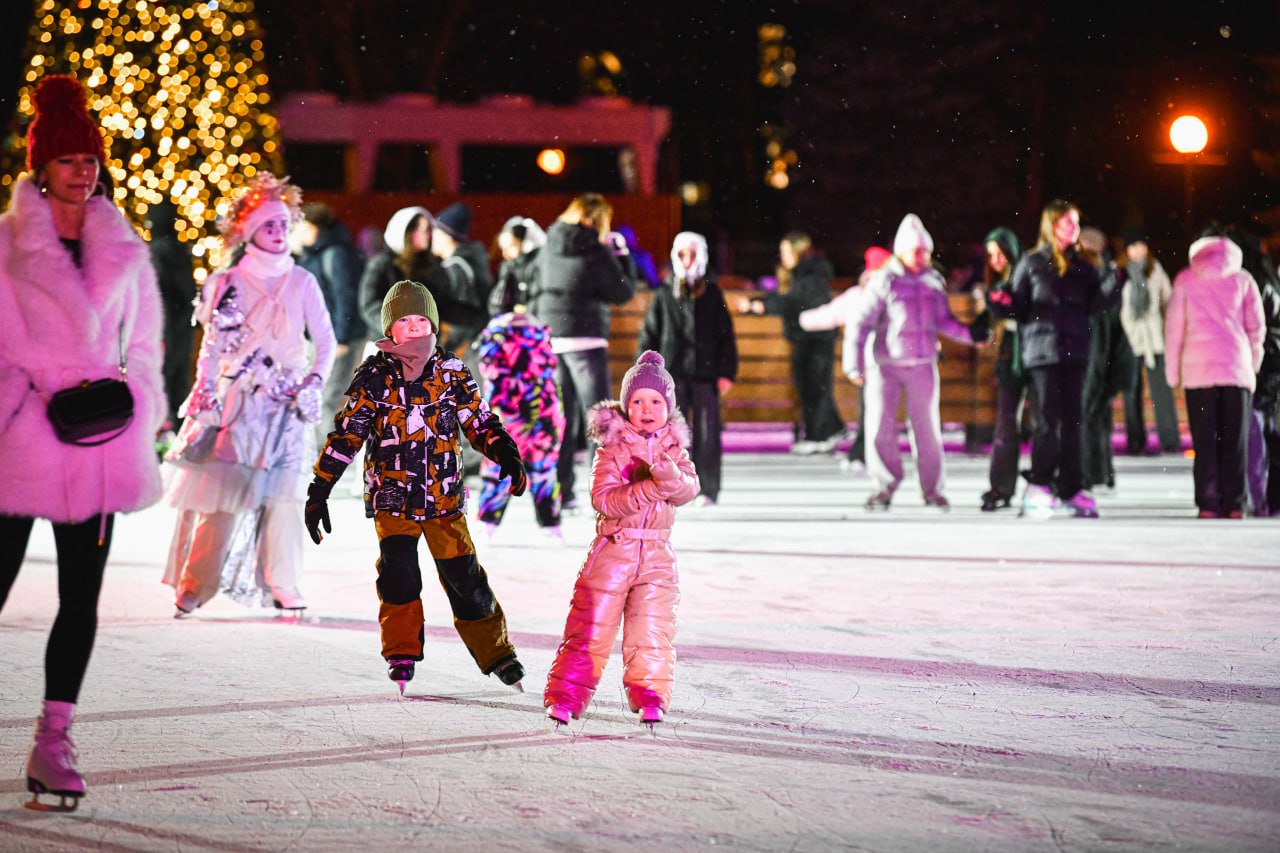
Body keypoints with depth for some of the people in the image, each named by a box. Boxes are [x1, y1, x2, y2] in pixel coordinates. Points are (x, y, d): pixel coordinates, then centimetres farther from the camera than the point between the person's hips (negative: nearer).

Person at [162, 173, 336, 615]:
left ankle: (281, 585, 3)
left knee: (282, 491, -4)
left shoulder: (302, 282, 6)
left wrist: (314, 382, -7)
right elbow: (211, 345, 4)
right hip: (237, 398, -1)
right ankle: (194, 585, -5)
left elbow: (325, 341, 7)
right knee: (221, 488, -8)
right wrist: (205, 394, -5)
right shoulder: (227, 283, 4)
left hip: (286, 400, 1)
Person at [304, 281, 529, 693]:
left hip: (444, 497, 1)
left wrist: (507, 456, -9)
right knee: (398, 570, -20)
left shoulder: (453, 372, 2)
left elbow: (479, 422, 9)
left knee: (464, 577, 0)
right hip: (392, 496, -1)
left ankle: (495, 652, 17)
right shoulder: (373, 377, -3)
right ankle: (402, 655, -7)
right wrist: (319, 492, -5)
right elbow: (345, 436, -2)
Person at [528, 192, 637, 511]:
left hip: (551, 339, 6)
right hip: (585, 340, -6)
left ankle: (560, 490, 14)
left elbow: (536, 294, 13)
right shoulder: (595, 251, -10)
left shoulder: (549, 249, 8)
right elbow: (623, 292, -4)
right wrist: (622, 255, 7)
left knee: (562, 418, 13)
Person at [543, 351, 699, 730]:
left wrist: (667, 472, -31)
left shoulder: (674, 450, 7)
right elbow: (604, 499, -17)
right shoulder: (612, 449, -4)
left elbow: (688, 490, -11)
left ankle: (650, 699, 11)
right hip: (613, 549, -3)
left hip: (657, 553, 3)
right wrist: (650, 490, -27)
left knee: (652, 632, 1)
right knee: (590, 629, -1)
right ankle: (565, 698, 4)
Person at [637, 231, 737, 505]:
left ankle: (707, 490, 5)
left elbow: (726, 335, 8)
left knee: (707, 432, -1)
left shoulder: (713, 295, 7)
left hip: (705, 373, 0)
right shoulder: (665, 295, 7)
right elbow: (649, 334, 8)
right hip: (672, 372, 0)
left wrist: (726, 372, 0)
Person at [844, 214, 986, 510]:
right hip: (886, 364, -2)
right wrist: (856, 364, -10)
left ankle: (933, 488, 12)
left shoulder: (934, 281, 5)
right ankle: (885, 486, 12)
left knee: (927, 427, 3)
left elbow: (944, 321, 15)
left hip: (923, 364, 2)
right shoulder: (884, 281, -6)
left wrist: (971, 336, 0)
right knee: (880, 426, -1)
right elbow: (860, 323, -5)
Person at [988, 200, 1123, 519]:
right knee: (1048, 418, -8)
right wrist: (1001, 303, -17)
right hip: (1042, 349, -4)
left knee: (1072, 420, 3)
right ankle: (1039, 487, -3)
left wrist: (1115, 280, -9)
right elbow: (1019, 308, 3)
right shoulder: (1031, 263, 5)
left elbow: (1094, 303, 3)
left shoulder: (1081, 267, 14)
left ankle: (1072, 487, 7)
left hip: (1074, 350, 4)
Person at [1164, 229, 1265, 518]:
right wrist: (1253, 364, 17)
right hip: (1237, 369, 0)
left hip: (1198, 369, 0)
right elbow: (1257, 326, 8)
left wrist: (1172, 371, 10)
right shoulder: (1242, 279, 8)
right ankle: (1234, 505, -1)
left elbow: (1174, 326, 5)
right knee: (1235, 440, 4)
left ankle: (1208, 505, -5)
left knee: (1204, 440, 1)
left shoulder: (1185, 280, 7)